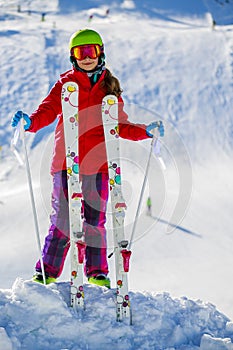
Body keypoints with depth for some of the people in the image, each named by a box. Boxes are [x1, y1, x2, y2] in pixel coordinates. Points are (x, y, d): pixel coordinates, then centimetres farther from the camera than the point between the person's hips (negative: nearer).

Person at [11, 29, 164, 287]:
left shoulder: (110, 87, 14)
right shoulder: (65, 84, 8)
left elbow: (120, 126, 17)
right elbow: (48, 110, -4)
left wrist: (146, 131, 4)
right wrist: (30, 122, -23)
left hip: (98, 163, 2)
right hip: (66, 160, -1)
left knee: (96, 219, 3)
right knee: (62, 218, -4)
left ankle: (97, 271, 14)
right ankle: (47, 270, 4)